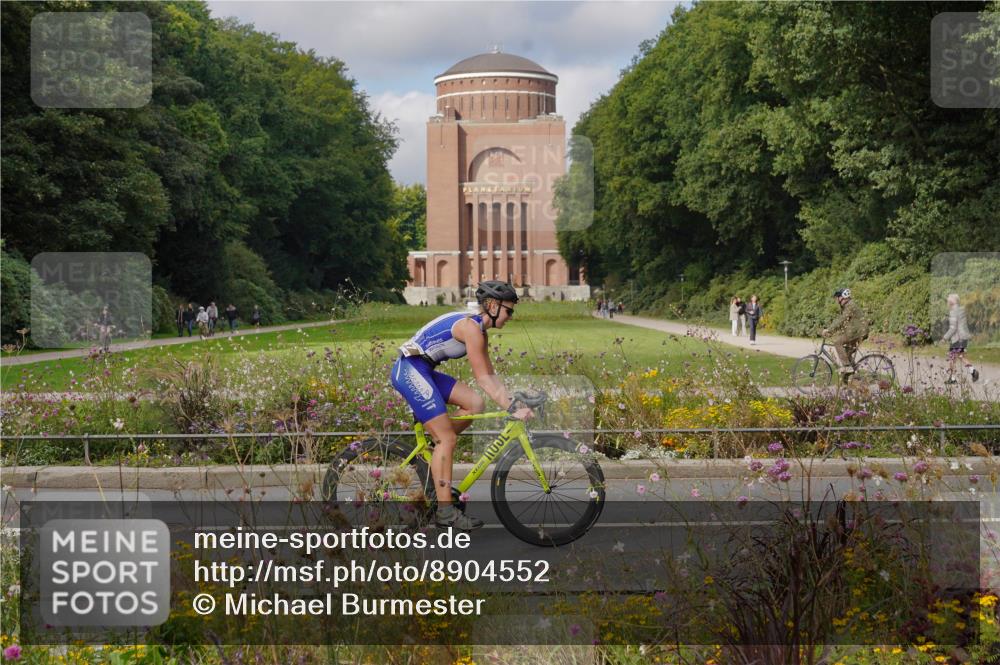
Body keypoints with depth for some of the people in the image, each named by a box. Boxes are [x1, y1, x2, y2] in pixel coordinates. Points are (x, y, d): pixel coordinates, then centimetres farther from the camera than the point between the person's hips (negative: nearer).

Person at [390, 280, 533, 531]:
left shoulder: (479, 330, 14)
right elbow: (483, 379, -18)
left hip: (422, 371, 10)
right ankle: (445, 511, -6)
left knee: (475, 404, 1)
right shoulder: (471, 327, -16)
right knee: (448, 438, -10)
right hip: (411, 370, -10)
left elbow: (491, 376, 17)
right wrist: (512, 409, -19)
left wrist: (513, 402, 8)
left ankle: (431, 451, 11)